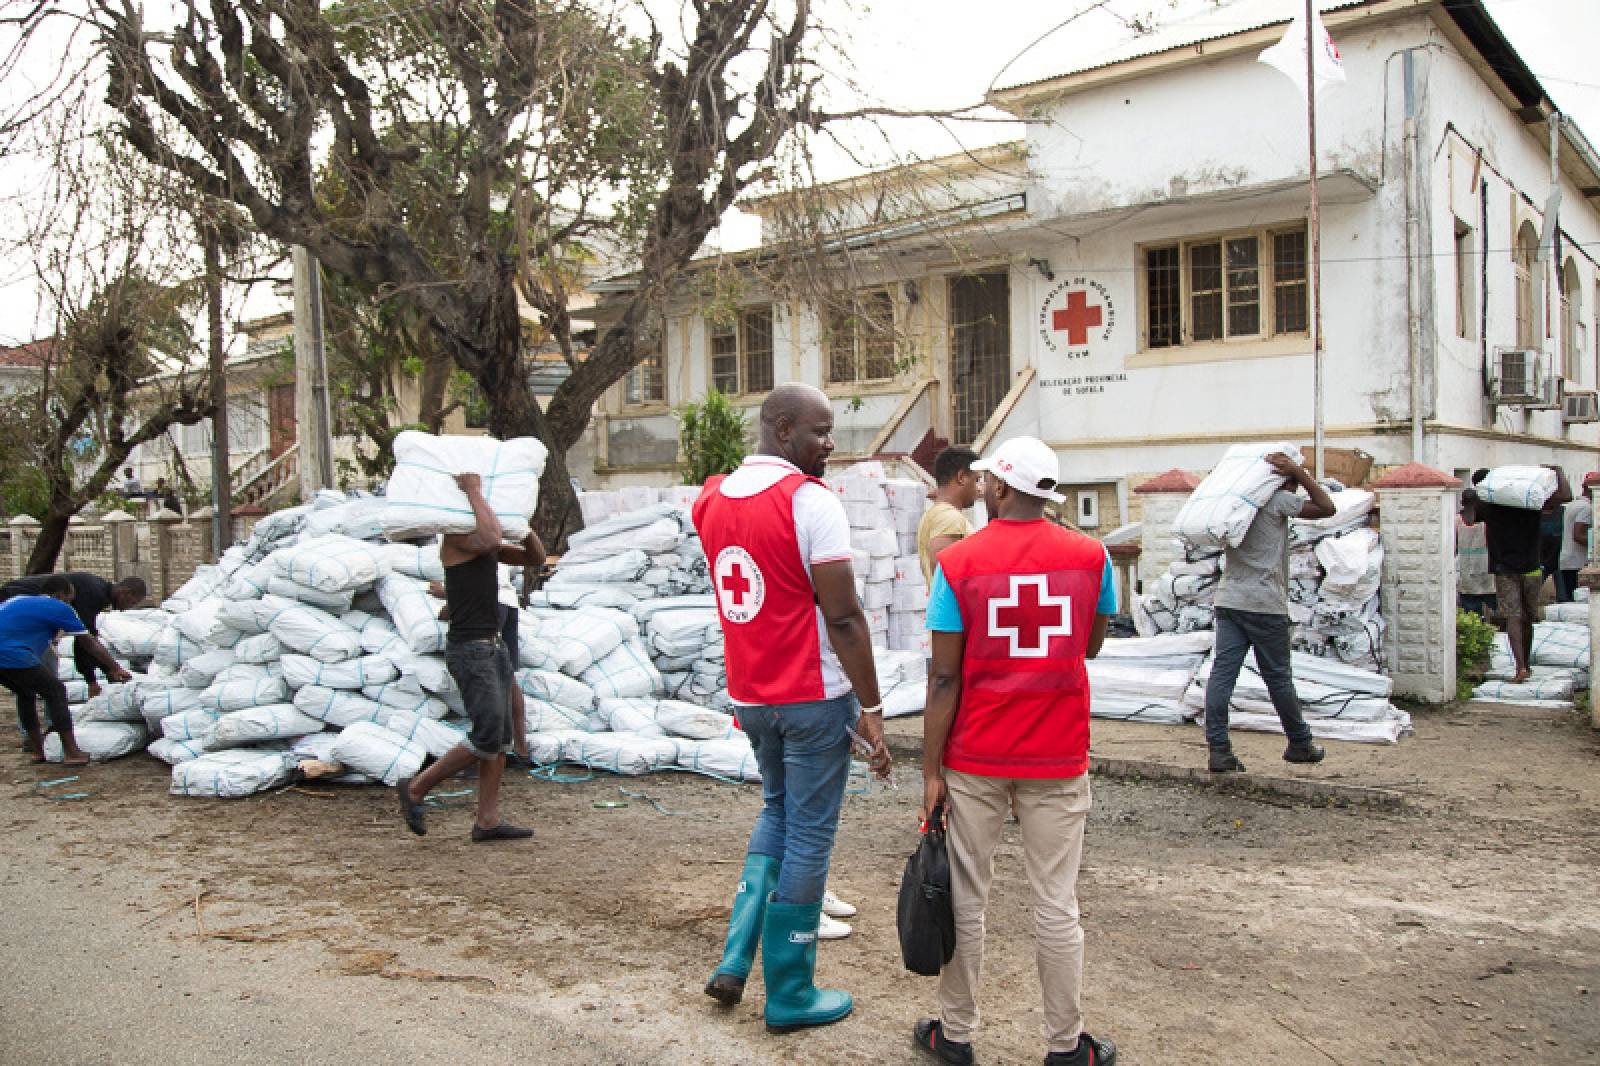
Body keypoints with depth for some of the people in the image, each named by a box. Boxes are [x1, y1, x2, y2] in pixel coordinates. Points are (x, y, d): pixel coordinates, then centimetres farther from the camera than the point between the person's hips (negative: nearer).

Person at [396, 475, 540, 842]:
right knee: (486, 739, -11)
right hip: (469, 651, -10)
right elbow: (492, 540, -34)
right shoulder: (456, 536, -11)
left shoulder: (482, 542, 17)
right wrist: (473, 491, -23)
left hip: (493, 648, 10)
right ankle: (415, 788, 6)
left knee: (501, 738, 7)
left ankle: (487, 821, 10)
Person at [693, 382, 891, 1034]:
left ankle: (735, 960, 18)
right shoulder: (811, 500, -16)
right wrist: (870, 707, -13)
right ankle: (790, 995, 19)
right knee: (809, 835, 6)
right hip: (813, 697, -6)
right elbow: (843, 617, -18)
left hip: (750, 697, 7)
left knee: (777, 811, 25)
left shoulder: (712, 502, 5)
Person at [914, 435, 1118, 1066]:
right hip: (1058, 760, 1)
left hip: (974, 759, -1)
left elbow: (944, 677, -9)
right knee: (1056, 906, 10)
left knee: (966, 900, 11)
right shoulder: (1090, 555, -3)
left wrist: (930, 771, -4)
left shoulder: (957, 563, -8)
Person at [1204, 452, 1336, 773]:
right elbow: (1327, 508, -4)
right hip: (1264, 604, -6)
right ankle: (1299, 744, 24)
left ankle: (1218, 750, -7)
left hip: (1228, 599, 6)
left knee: (1222, 672, -3)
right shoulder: (1278, 500, -6)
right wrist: (1299, 471, 0)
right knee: (1278, 677, 8)